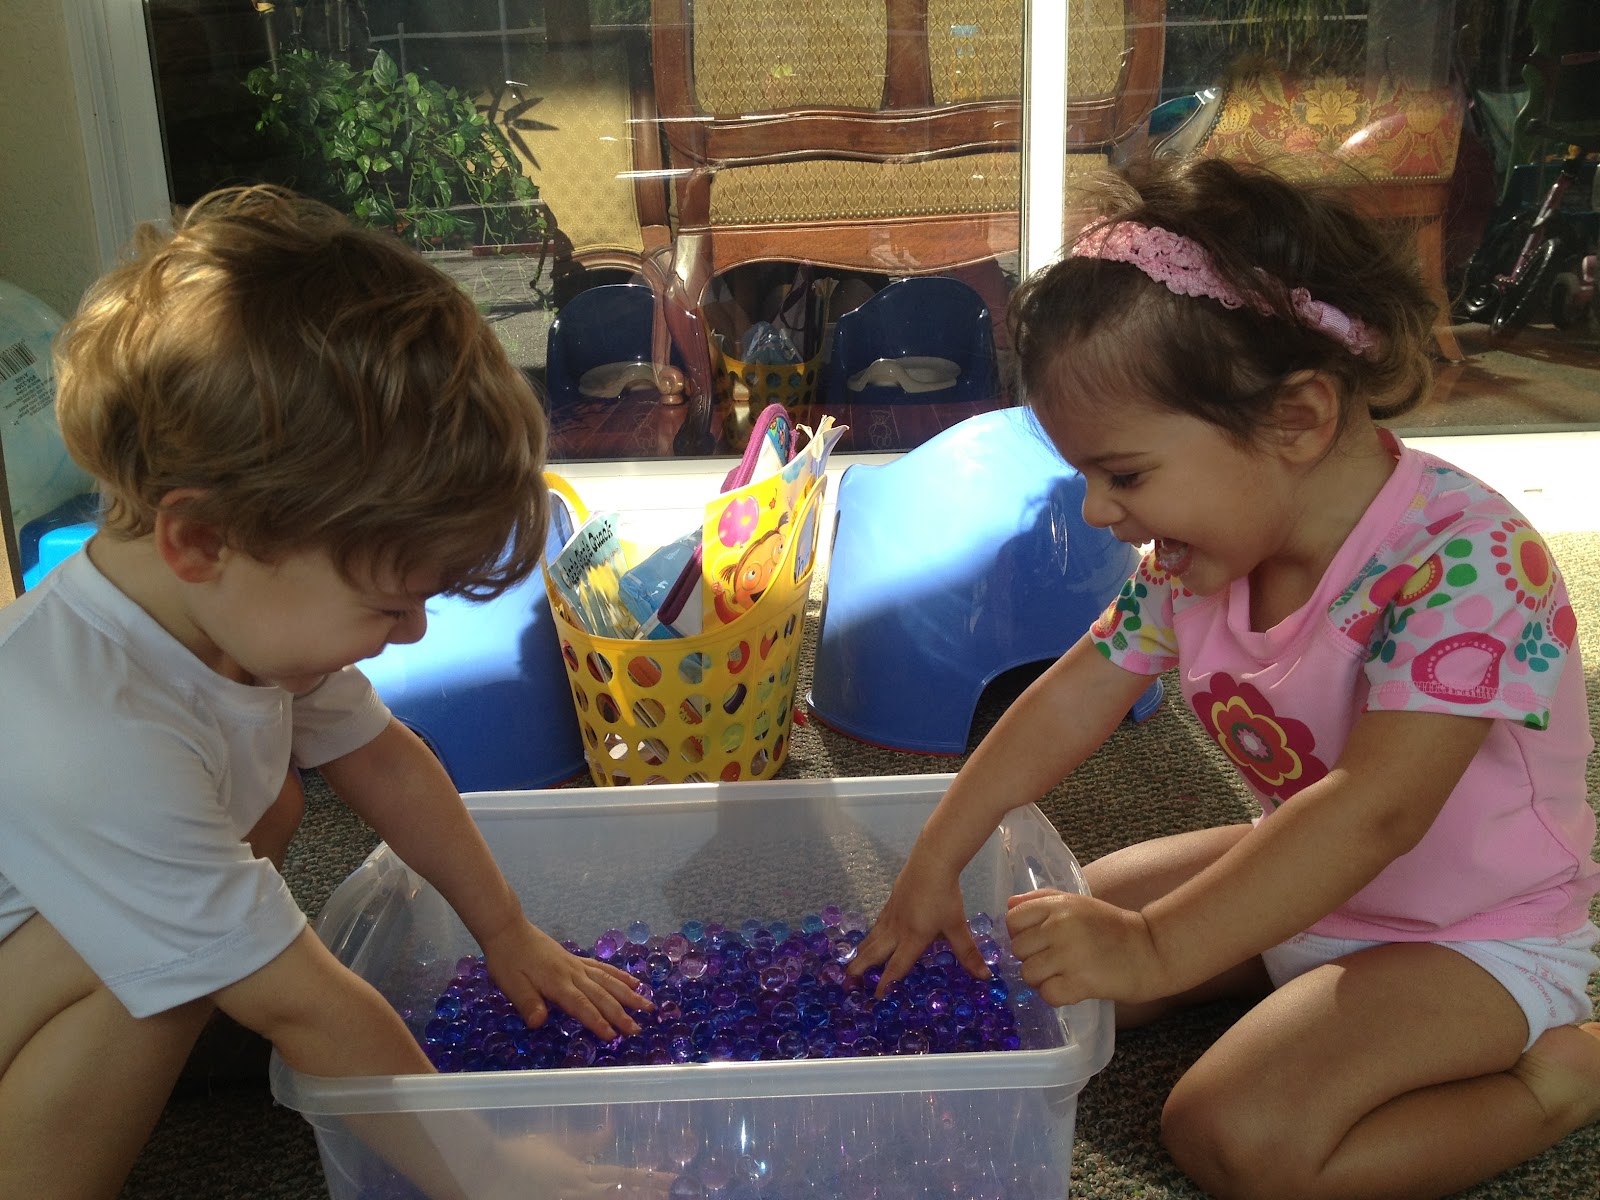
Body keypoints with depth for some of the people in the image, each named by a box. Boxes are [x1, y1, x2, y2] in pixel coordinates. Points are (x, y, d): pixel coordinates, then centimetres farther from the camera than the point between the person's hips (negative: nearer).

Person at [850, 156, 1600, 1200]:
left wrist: (1154, 950, -42)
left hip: (1473, 935, -7)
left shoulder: (1462, 561, -33)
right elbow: (1072, 699, -3)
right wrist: (936, 866, -4)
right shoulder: (1201, 547, -10)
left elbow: (1375, 811, -40)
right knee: (1058, 934, 3)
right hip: (1298, 880, 7)